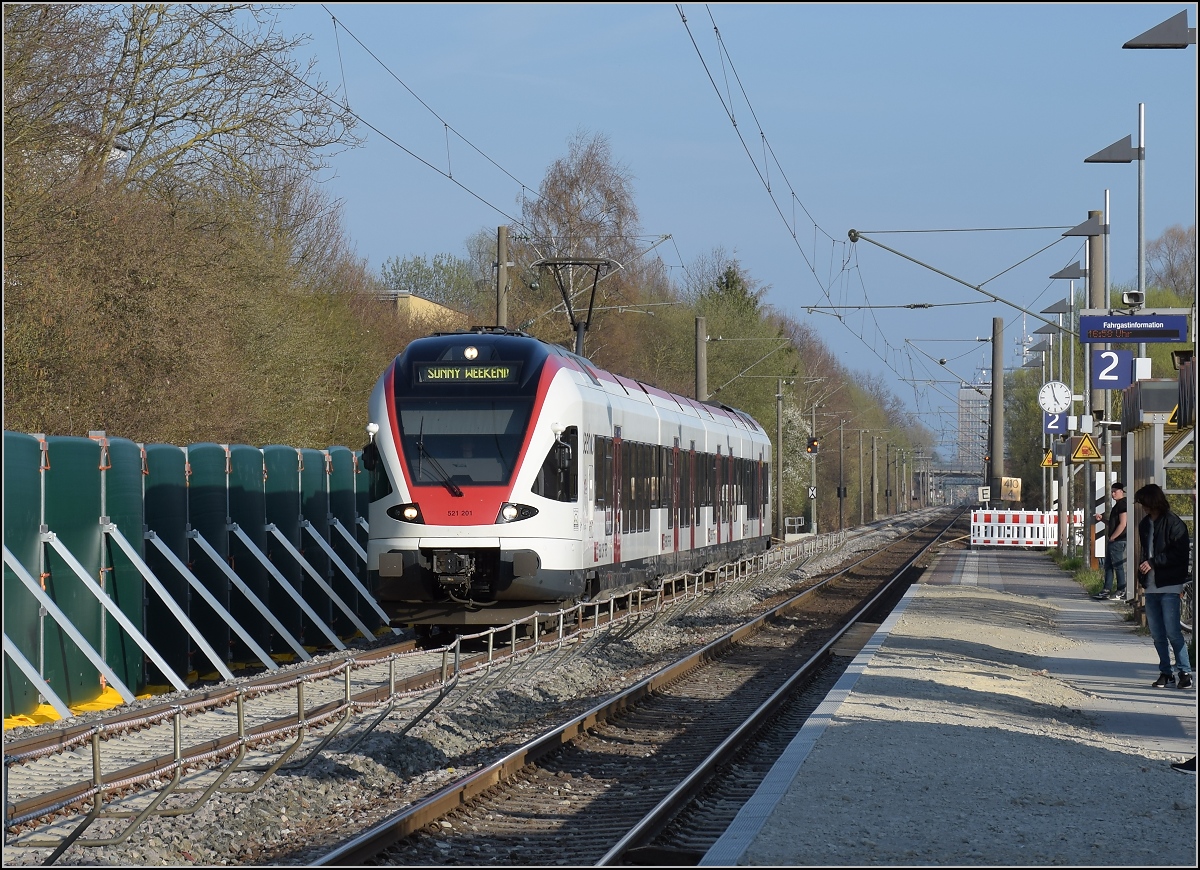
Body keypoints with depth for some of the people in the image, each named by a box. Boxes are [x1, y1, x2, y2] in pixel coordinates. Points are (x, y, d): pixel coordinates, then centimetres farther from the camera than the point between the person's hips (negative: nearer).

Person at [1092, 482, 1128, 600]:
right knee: (1108, 565, 11)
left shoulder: (1122, 505, -13)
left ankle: (1121, 592, -2)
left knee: (1118, 565, -6)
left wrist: (1112, 537, -17)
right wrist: (1102, 518, 12)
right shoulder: (1117, 505, 19)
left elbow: (1122, 524, -20)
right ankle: (1107, 590, 15)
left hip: (1117, 541, -11)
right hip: (1113, 541, 11)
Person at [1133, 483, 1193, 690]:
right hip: (1151, 585, 7)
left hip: (1168, 584, -7)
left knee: (1172, 631, -9)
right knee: (1156, 633, 7)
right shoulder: (1145, 524, 14)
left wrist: (1153, 562, -16)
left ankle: (1184, 671, 1)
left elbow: (1179, 553, -15)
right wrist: (1142, 579, 12)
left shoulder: (1173, 524, -9)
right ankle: (1165, 672, 14)